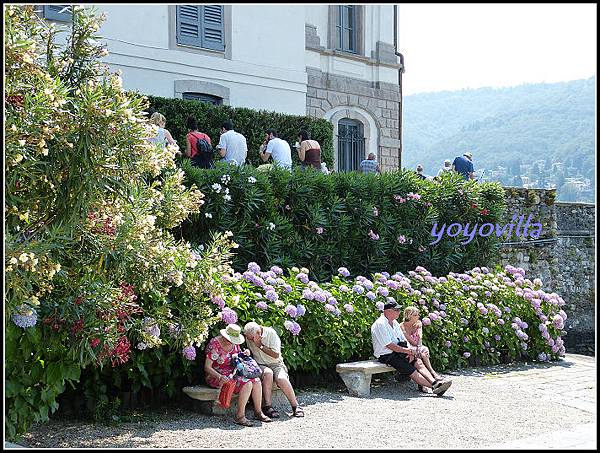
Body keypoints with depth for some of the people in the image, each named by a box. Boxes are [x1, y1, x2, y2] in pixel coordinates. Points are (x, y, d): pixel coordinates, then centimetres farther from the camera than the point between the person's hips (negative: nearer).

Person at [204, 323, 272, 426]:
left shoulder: (234, 344, 7)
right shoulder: (214, 344, -16)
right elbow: (207, 367, -17)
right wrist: (220, 377, -32)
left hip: (232, 373, 8)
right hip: (216, 376, -8)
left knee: (256, 381, -12)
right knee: (246, 384, -27)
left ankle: (258, 412, -4)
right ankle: (239, 416, -24)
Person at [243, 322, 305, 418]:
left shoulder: (271, 333, -11)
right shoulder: (249, 336, -1)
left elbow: (276, 355, -13)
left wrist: (260, 345, -17)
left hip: (275, 363, -1)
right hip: (260, 365, 1)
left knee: (281, 378, -33)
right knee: (268, 373, -35)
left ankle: (295, 406, -20)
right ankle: (268, 406, -35)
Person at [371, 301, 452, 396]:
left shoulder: (394, 323, 14)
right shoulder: (380, 324, -15)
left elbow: (404, 340, 13)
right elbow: (389, 345, -20)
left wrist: (410, 352, -5)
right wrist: (407, 350, -16)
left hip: (397, 352, 8)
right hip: (386, 355, -8)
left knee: (418, 362, -12)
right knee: (411, 370, -19)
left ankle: (434, 382, -26)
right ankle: (434, 388, -25)